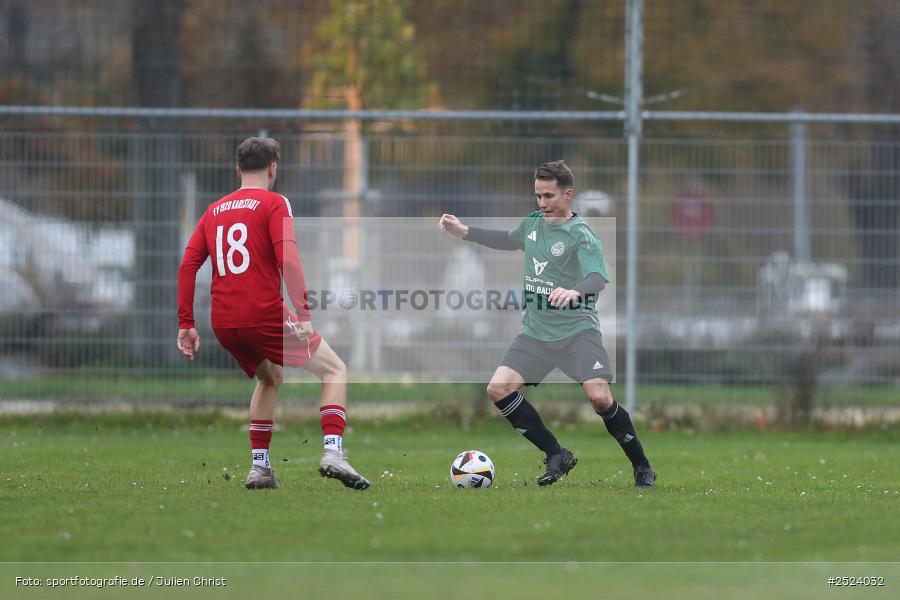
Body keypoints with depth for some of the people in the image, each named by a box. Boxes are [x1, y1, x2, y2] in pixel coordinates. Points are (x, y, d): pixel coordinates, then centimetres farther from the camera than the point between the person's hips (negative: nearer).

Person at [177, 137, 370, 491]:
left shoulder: (214, 211, 16)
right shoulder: (273, 203, -1)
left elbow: (188, 265, 10)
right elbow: (288, 260, -15)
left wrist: (186, 324, 11)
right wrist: (302, 312, -17)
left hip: (223, 325, 6)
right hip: (264, 316, -6)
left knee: (270, 379, 30)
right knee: (335, 370, 6)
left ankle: (259, 468, 21)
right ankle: (333, 454, -12)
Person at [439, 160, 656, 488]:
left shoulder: (581, 235, -14)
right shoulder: (533, 223, 9)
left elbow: (598, 277, -29)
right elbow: (508, 240, 31)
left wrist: (575, 292, -50)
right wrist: (464, 231, 26)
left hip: (577, 329, -7)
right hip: (536, 331, 7)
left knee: (600, 399, -20)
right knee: (498, 389, -8)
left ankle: (642, 467, 0)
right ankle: (557, 456, 2)